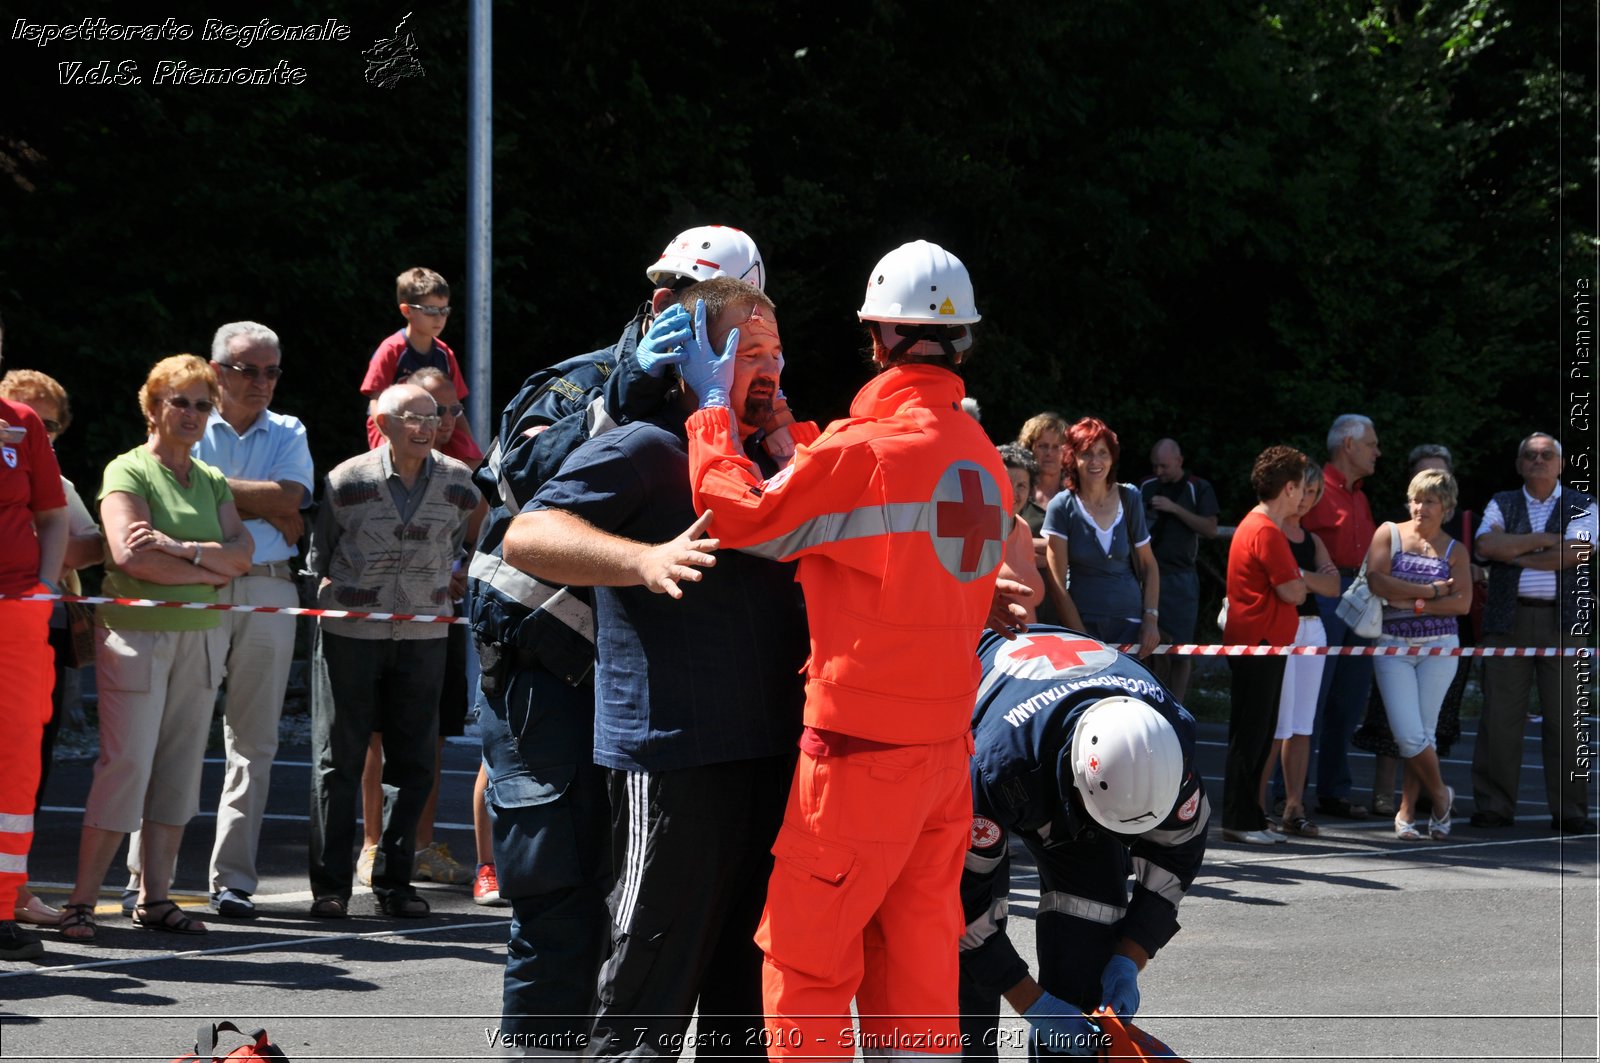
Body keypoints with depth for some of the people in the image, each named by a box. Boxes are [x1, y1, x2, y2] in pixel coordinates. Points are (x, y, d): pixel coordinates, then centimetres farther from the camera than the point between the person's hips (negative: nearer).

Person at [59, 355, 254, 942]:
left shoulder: (213, 482, 16)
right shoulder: (128, 471, -3)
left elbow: (242, 550, 2)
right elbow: (130, 555, -16)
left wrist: (178, 549, -14)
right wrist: (211, 569, -8)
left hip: (202, 636, 6)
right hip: (138, 632, -6)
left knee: (180, 768, 5)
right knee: (127, 765, -10)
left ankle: (154, 897, 10)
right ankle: (82, 899, -5)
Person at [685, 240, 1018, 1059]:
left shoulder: (868, 449, -15)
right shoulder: (980, 456, 9)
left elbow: (745, 519, -11)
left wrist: (715, 405, 1)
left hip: (863, 745, -7)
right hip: (946, 742, 7)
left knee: (803, 951, -1)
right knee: (915, 958, 12)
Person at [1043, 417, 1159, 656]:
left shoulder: (1129, 498, 5)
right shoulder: (1062, 507, -4)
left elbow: (1148, 565, 12)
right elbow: (1057, 585, -5)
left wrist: (1151, 618, 0)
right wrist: (1081, 637, -10)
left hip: (1129, 623, 2)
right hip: (1083, 622, -2)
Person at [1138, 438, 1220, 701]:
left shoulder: (1198, 489, 2)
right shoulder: (1145, 487, 10)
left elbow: (1211, 530, -7)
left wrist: (1175, 509, -14)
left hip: (1180, 576, -2)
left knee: (1180, 650, -1)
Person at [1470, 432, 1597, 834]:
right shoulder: (1502, 505, 15)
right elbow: (1487, 545, -4)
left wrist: (1516, 553, -4)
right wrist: (1543, 539, -7)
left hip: (1562, 621, -1)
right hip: (1508, 620, 1)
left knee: (1565, 717, -2)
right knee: (1500, 715, -2)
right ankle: (1494, 806, 3)